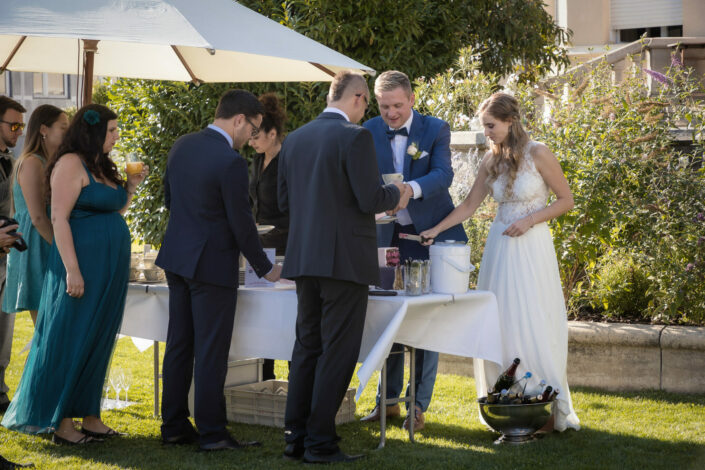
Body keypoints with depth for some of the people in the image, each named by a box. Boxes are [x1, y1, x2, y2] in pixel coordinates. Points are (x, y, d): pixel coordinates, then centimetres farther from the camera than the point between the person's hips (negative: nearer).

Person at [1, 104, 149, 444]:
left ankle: (89, 416, 17)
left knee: (99, 341, 10)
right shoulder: (71, 164, -11)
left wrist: (130, 187, 9)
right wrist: (72, 270, -22)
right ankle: (61, 424, 3)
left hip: (109, 269, 9)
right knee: (71, 340, -3)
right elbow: (59, 218, -17)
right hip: (82, 266, -9)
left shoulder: (102, 167, 15)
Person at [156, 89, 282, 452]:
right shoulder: (231, 162, -20)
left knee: (179, 344, 14)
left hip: (177, 258, 8)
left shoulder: (181, 146, 4)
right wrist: (265, 268, -3)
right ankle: (211, 433, 5)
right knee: (211, 350, -1)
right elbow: (241, 222, -15)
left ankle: (174, 426, 20)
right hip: (212, 264, -8)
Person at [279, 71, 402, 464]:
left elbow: (286, 202, 14)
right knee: (337, 353, -1)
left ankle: (296, 437, 15)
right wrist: (396, 193, 4)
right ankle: (320, 443, 0)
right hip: (346, 260, -7)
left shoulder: (295, 139, 10)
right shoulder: (355, 137, -11)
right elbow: (371, 199, -16)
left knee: (307, 347, 13)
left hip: (305, 259, 7)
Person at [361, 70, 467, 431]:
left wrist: (412, 189, -38)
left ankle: (419, 405, 6)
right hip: (389, 236, 3)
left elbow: (443, 174, -18)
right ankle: (388, 400, 18)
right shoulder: (370, 132, 3)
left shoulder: (435, 129, -4)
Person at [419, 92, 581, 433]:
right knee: (498, 325, 2)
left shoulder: (538, 154, -7)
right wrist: (436, 230, 4)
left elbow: (566, 200, -3)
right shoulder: (491, 160, 8)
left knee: (533, 325, -7)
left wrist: (529, 220, -13)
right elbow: (469, 205, 13)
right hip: (499, 247, 5)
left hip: (531, 245, -5)